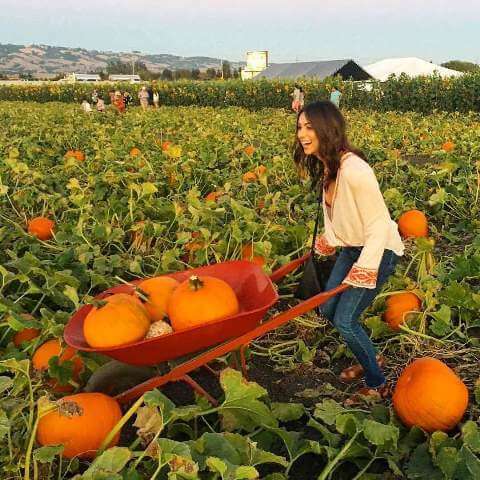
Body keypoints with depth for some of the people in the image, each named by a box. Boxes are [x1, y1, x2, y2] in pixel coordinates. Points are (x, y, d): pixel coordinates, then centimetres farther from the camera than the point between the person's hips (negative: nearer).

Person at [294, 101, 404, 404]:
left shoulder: (354, 170, -31)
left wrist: (363, 272, -28)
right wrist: (327, 242, 20)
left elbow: (378, 225, -27)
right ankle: (371, 358, 35)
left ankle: (377, 385, 14)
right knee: (328, 310, 13)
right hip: (352, 247, 9)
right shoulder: (325, 166, -4)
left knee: (345, 320, -8)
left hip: (378, 251, -9)